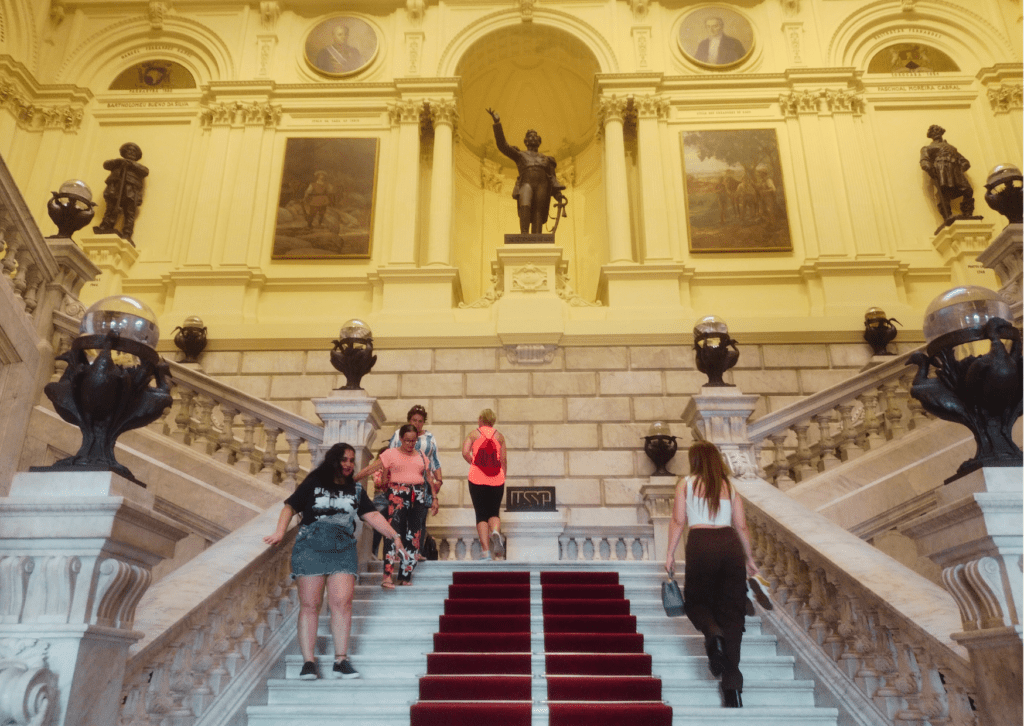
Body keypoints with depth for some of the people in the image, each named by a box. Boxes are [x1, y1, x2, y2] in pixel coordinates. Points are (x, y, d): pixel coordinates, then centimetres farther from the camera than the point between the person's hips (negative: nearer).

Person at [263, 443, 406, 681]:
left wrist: (394, 535, -1)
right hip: (310, 548, -2)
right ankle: (308, 661, 4)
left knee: (342, 602, -10)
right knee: (309, 605, -2)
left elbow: (372, 515, 9)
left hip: (343, 551, 2)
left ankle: (341, 660, -3)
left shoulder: (356, 490, 15)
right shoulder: (313, 484, 8)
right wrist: (280, 532, -4)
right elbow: (290, 507, 9)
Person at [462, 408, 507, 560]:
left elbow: (465, 452, -9)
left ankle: (485, 550, -3)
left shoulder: (474, 434, 5)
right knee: (494, 512, 14)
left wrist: (473, 462, 9)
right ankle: (496, 531, -19)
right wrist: (503, 478, 15)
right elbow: (504, 460, 6)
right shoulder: (499, 436, 9)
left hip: (477, 479, -1)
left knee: (481, 515, 5)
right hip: (496, 479, 1)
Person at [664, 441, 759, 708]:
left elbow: (678, 521, 3)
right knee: (732, 613, 6)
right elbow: (741, 527, 13)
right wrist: (749, 557, 24)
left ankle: (712, 632, -17)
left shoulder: (686, 483, 8)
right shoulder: (730, 487, 15)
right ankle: (732, 683, 1)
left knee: (696, 600, 17)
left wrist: (670, 554, 7)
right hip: (730, 544, 3)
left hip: (701, 544, -3)